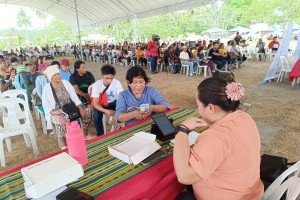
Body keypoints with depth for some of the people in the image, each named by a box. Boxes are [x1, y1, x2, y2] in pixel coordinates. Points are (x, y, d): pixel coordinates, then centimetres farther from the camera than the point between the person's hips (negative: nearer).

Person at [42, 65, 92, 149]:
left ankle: (84, 135, 1)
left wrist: (80, 107, -14)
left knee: (87, 110, -14)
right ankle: (63, 147, -23)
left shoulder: (66, 83, 3)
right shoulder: (47, 88, -6)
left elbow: (74, 96, -1)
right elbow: (45, 104, -5)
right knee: (60, 121, -38)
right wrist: (53, 111, -24)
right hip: (56, 112, -4)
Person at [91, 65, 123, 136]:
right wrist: (106, 111, -41)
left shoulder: (117, 83, -18)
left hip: (113, 103, 1)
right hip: (101, 105, -1)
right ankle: (100, 135, -8)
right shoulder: (96, 85, -20)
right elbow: (96, 104, -22)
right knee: (97, 116, -31)